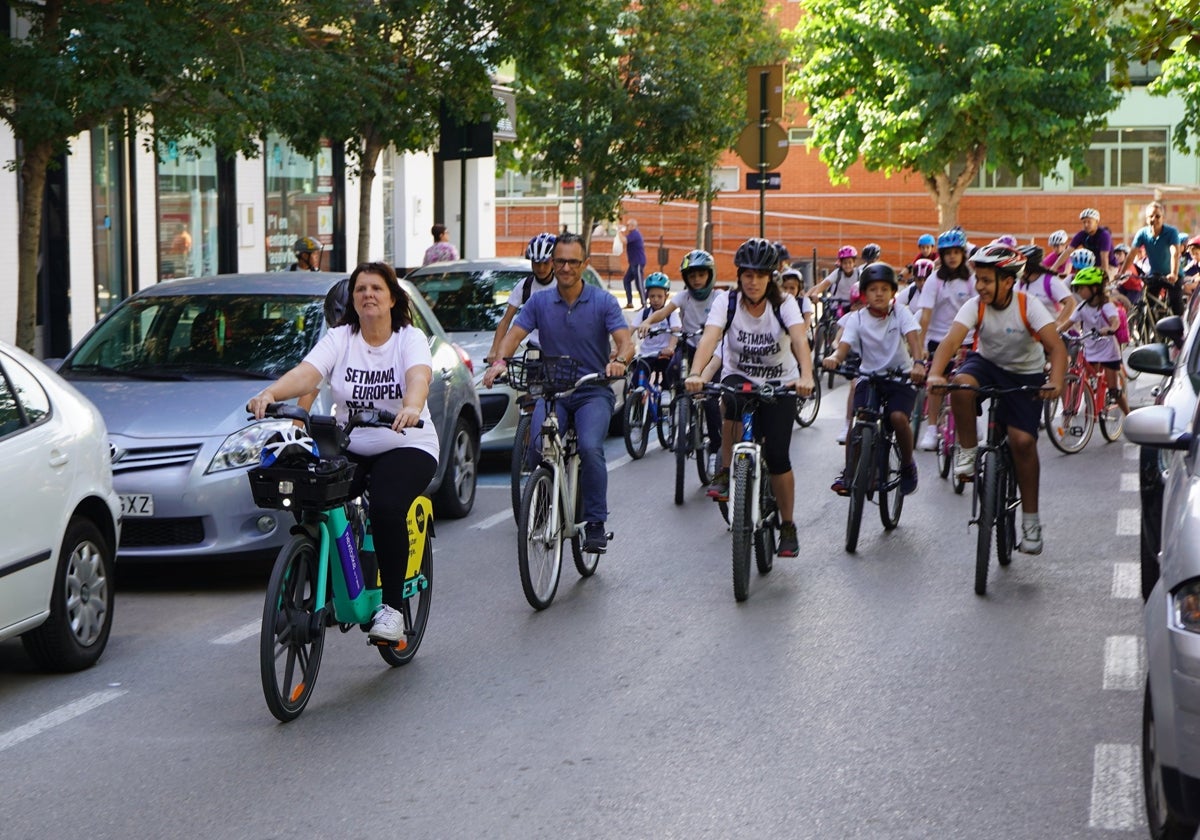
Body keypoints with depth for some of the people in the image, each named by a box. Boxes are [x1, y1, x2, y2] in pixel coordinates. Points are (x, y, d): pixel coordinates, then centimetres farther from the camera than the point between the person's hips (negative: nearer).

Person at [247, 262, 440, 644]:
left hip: (407, 446, -3)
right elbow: (306, 373, -16)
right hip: (350, 449, 3)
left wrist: (411, 406, -50)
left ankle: (392, 607, -17)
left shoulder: (410, 339, -4)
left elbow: (419, 376, -26)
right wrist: (270, 393, -37)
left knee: (387, 507, -31)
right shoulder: (339, 339, 2)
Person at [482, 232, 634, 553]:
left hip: (593, 391, -2)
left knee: (590, 448, -28)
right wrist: (499, 361, -25)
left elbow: (625, 342, -11)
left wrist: (619, 361, -34)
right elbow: (514, 334, -3)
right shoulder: (539, 303, 6)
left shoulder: (603, 302, 0)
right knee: (539, 445, -27)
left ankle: (596, 523, -15)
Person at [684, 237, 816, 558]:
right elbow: (710, 337, -28)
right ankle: (725, 473, -18)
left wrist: (806, 376, -50)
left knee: (777, 455, -10)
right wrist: (696, 373, -47)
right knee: (733, 401, -37)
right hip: (739, 377, 0)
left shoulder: (784, 304, -14)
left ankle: (787, 526, 8)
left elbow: (800, 339, -30)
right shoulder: (727, 301, -13)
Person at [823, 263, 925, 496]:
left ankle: (908, 465, -1)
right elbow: (844, 346, -16)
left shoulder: (901, 313, -5)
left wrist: (918, 363, -42)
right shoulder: (857, 318, -2)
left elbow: (913, 338, -20)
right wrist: (833, 358, -41)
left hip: (900, 376, -1)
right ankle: (848, 472, -11)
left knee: (898, 417, -26)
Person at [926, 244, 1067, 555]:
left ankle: (1030, 520, 0)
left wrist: (1055, 381, -50)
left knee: (1023, 441, -15)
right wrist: (935, 374, -50)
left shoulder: (1028, 307, -22)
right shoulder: (974, 306, -17)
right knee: (961, 383, -34)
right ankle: (968, 452, -13)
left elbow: (1056, 346, -31)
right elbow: (951, 341, -31)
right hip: (987, 363, 2)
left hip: (1025, 375, -2)